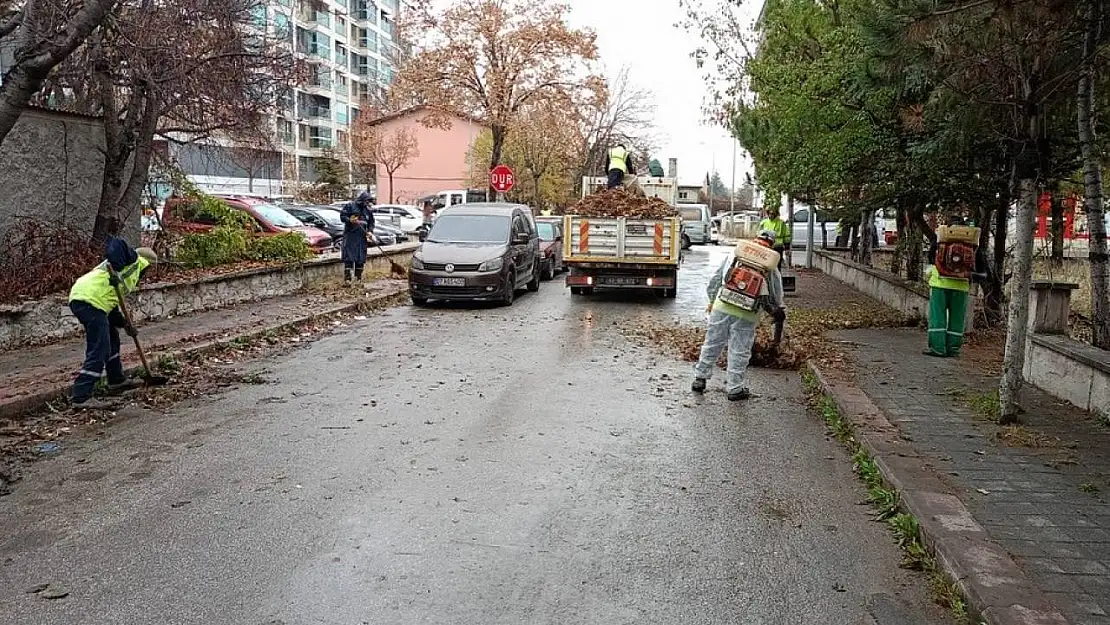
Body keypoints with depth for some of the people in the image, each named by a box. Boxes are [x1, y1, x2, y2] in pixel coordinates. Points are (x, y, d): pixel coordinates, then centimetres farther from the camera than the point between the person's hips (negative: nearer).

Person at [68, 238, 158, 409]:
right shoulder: (134, 259, 8)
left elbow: (111, 304, 28)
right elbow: (115, 243, -13)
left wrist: (124, 323, 22)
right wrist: (114, 270, -22)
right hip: (90, 300, -10)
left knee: (112, 339, 26)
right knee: (99, 350, -10)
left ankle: (117, 381, 40)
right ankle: (81, 397, -11)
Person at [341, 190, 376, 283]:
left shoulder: (367, 210, 15)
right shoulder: (350, 206, 0)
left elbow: (371, 222, 20)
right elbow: (342, 216, -3)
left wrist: (370, 231, 2)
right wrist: (350, 220, -21)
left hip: (362, 237, 5)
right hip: (350, 235, -5)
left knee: (361, 258, 6)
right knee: (349, 257, -9)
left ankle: (358, 277, 15)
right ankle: (347, 278, -10)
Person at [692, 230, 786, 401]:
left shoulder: (735, 253, 8)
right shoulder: (771, 267, 5)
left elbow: (717, 277, 11)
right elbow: (776, 296, 11)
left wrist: (712, 300, 22)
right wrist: (780, 312, 32)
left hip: (722, 307, 2)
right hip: (747, 316, -1)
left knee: (712, 345, 12)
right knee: (739, 352, 7)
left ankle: (700, 378, 20)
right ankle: (735, 388, 15)